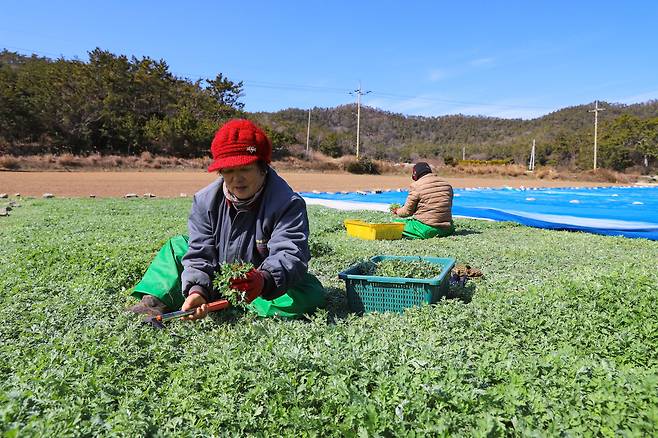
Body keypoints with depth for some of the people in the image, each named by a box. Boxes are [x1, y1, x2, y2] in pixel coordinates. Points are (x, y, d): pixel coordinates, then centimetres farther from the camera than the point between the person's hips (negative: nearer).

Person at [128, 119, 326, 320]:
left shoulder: (288, 204, -22)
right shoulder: (205, 201, -8)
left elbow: (290, 255, -35)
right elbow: (199, 254, -13)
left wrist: (264, 280, -57)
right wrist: (197, 290, -33)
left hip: (266, 289, -3)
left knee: (311, 294, -31)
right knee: (178, 245, -2)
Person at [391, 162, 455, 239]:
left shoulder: (416, 186, -8)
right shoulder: (447, 184, 10)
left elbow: (408, 211, -2)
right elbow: (447, 207, 17)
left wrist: (397, 211, 19)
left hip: (426, 230, -6)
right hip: (446, 229, 6)